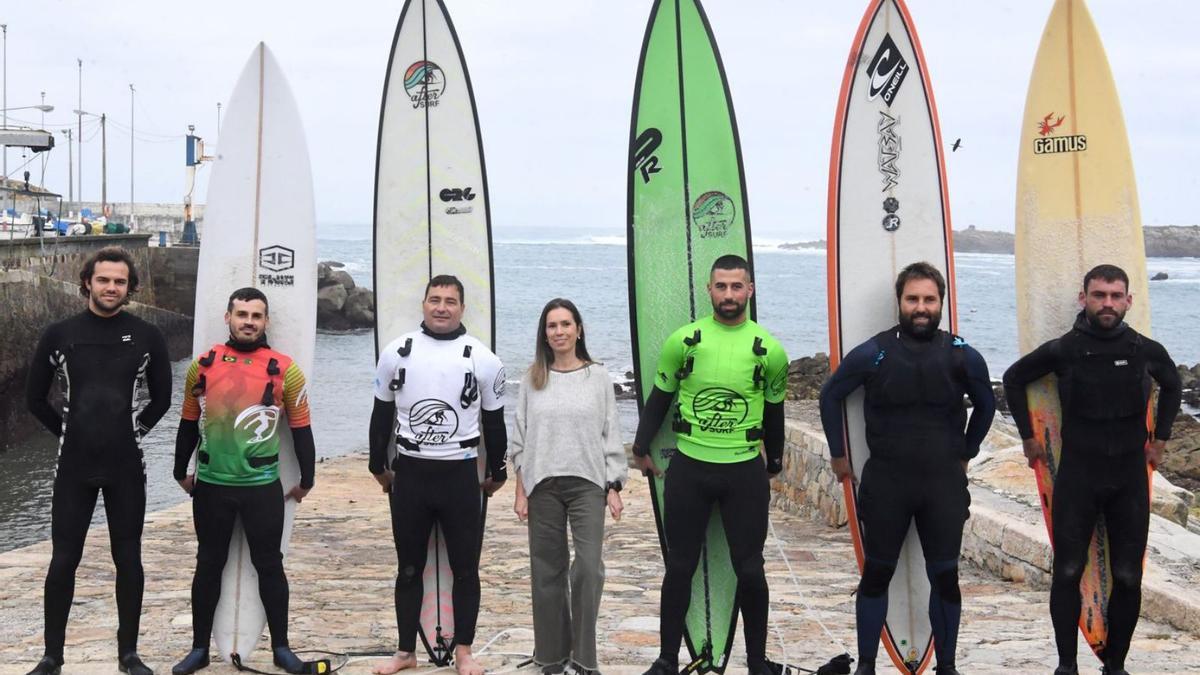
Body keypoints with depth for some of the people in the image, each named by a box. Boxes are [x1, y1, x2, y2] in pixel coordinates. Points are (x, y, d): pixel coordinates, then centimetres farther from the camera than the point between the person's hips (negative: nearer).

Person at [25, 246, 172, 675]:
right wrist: (67, 433, 5)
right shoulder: (59, 335, -1)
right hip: (74, 466, 0)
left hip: (126, 467, 0)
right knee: (64, 560, 4)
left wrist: (135, 431, 5)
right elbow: (35, 398, 8)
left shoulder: (146, 337, -1)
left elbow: (161, 398, 11)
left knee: (128, 559, 7)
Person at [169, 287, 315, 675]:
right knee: (208, 566, 11)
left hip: (263, 486, -2)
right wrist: (182, 472, 18)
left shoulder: (284, 369, -4)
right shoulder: (203, 366, 3)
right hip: (211, 484, 2)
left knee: (269, 566, 7)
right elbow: (188, 424, 13)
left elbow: (301, 429, 3)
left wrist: (306, 480, 6)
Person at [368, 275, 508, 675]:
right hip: (409, 474, 1)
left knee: (465, 568, 4)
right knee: (409, 568, 9)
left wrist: (497, 473, 11)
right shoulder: (397, 352, 2)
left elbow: (493, 421, 7)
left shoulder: (482, 358, -1)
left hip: (460, 476, -1)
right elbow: (382, 414, 11)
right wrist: (379, 466, 13)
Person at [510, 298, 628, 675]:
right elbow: (521, 439, 7)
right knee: (547, 571, 4)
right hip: (542, 485, 1)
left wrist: (613, 487, -1)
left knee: (589, 567, -12)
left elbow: (611, 435, 4)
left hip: (587, 484, -1)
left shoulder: (597, 377, 4)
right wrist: (520, 492, 2)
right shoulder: (533, 380, 6)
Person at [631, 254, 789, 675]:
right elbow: (660, 397, 11)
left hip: (744, 471, 0)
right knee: (680, 567, 7)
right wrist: (641, 448, 14)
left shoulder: (769, 350, -1)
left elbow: (774, 413, 12)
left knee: (749, 570, 4)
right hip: (689, 468, 0)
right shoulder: (683, 340, -1)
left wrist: (773, 467, 19)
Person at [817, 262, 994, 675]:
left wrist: (966, 453, 18)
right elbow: (830, 396, 9)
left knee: (945, 576, 5)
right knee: (876, 574, 6)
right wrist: (838, 454, 11)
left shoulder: (963, 357, 0)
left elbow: (986, 405, 18)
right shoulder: (872, 354, -4)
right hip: (885, 482, -1)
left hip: (944, 484, 1)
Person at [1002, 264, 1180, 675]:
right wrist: (1028, 436, 10)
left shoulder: (1147, 350, -1)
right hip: (1076, 476, -1)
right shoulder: (1063, 350, -6)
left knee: (1128, 577, 3)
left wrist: (1160, 437, 17)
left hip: (1130, 478, 2)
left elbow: (1171, 384, 21)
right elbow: (1013, 379, 10)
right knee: (1068, 573, -1)